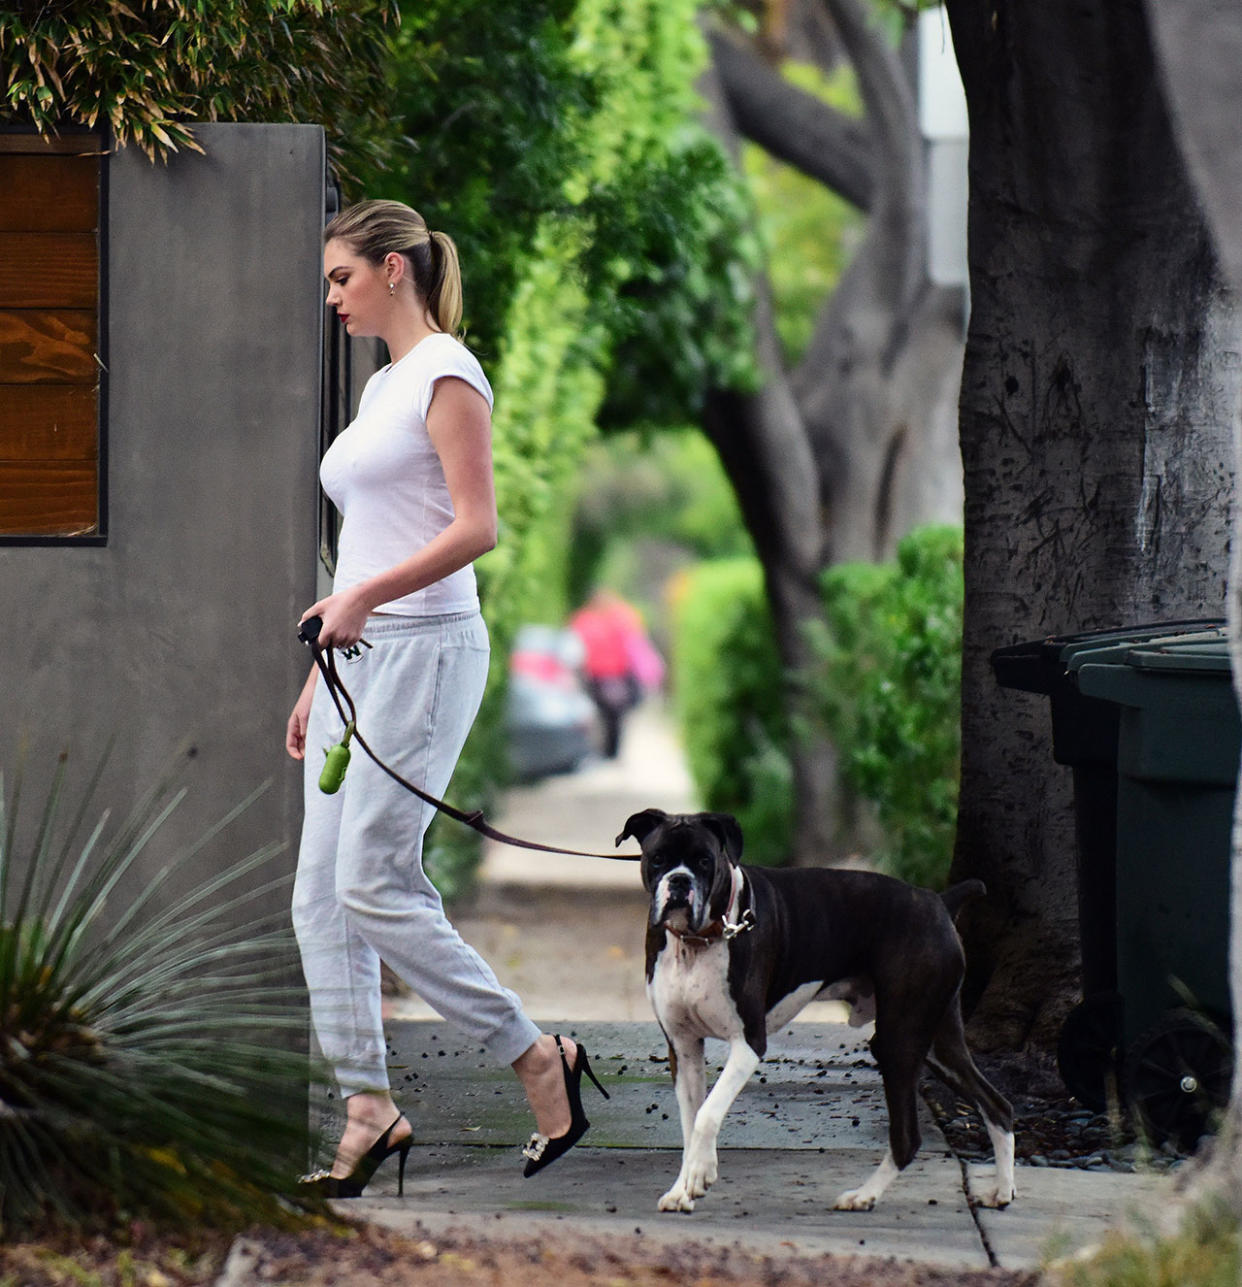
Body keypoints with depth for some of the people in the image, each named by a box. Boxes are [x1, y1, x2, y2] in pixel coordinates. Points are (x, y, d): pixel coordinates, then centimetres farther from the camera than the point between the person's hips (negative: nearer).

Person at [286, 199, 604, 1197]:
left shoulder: (445, 373, -9)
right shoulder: (382, 386, 19)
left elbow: (477, 526, -17)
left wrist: (363, 597, -26)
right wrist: (320, 680, 21)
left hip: (425, 647, -10)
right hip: (360, 660, 10)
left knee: (373, 887, -12)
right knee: (321, 894, 3)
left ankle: (538, 1058, 0)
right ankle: (369, 1110, 5)